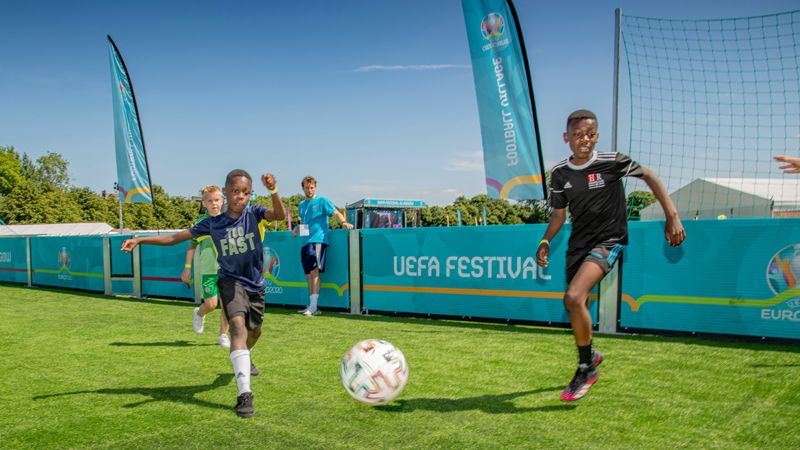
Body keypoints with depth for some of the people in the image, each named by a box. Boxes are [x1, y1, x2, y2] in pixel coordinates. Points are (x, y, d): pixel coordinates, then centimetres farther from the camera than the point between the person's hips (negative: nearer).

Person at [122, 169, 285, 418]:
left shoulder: (253, 213, -9)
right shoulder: (212, 223, -8)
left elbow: (280, 215, -30)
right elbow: (175, 237, -2)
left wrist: (273, 191, -48)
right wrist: (140, 240, -10)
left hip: (256, 284, 2)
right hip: (231, 281, -2)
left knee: (254, 331, 21)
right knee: (238, 326, -26)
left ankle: (244, 358, 58)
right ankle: (244, 393, -32)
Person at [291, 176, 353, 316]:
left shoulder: (322, 200, 3)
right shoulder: (301, 205, 21)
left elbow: (336, 213, -8)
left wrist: (344, 222, -26)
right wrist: (296, 229, 12)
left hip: (318, 240, -7)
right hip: (305, 242, 7)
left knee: (314, 272, -14)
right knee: (308, 275, 6)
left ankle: (313, 306, -15)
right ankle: (311, 306, 11)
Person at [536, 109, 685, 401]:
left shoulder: (611, 162, -11)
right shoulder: (560, 173, 0)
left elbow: (648, 176, 1)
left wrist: (672, 216, -6)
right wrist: (545, 242, -3)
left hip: (609, 240, -5)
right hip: (578, 243, 5)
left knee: (573, 298, -25)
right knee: (578, 309, 12)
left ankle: (586, 368, -6)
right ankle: (590, 354, 44)